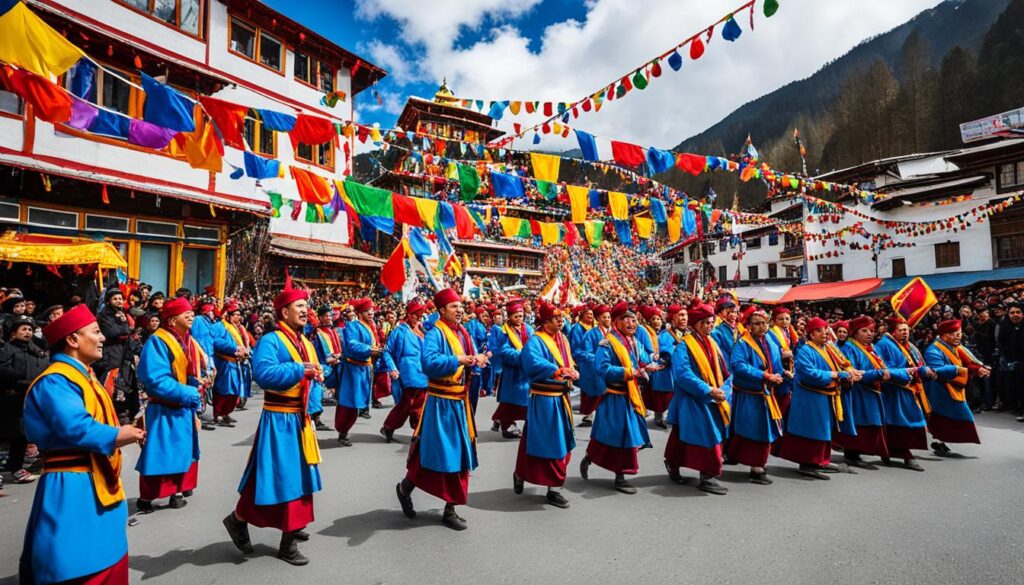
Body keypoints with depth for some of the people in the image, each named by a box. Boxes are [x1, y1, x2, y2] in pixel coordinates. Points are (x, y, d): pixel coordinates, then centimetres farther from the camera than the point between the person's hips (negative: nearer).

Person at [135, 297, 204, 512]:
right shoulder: (157, 342, -19)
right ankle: (146, 497, 13)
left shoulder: (187, 341, 9)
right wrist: (187, 393, -23)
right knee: (161, 454, -2)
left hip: (184, 409, 8)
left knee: (183, 451, 17)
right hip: (164, 411, -8)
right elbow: (156, 380, -26)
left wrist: (195, 383, 1)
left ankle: (178, 490, 31)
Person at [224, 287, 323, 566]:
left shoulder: (306, 343, 10)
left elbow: (315, 374, 18)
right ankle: (238, 520, 25)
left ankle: (292, 526, 32)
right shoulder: (270, 341, -16)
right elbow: (263, 373, -32)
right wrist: (300, 370, -29)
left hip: (300, 419, 8)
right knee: (275, 475, 0)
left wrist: (320, 375, -4)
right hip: (279, 420, -8)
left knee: (298, 474, 15)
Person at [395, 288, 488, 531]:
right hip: (441, 403, -8)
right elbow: (429, 363, -27)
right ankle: (405, 487, 28)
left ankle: (450, 509, 23)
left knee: (459, 453, 10)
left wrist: (477, 361, -10)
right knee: (436, 453, 0)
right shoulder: (435, 334, -13)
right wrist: (456, 361, -29)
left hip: (461, 402, 8)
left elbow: (470, 361, 12)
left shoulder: (464, 333, 11)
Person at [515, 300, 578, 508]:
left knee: (562, 442, 15)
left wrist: (572, 372, -4)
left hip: (561, 398, 9)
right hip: (544, 399, -9)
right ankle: (553, 488, 18)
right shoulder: (535, 341, -16)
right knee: (550, 443, -2)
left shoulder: (562, 339, 11)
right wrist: (559, 371, -42)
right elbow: (534, 363, -34)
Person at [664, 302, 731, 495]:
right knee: (707, 437, -7)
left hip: (714, 401, 7)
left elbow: (724, 372, 11)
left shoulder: (712, 343, 11)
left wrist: (722, 391, -6)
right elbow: (683, 374, -21)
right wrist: (708, 390, -24)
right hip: (693, 401, -7)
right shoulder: (684, 346, -11)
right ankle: (707, 477, 5)